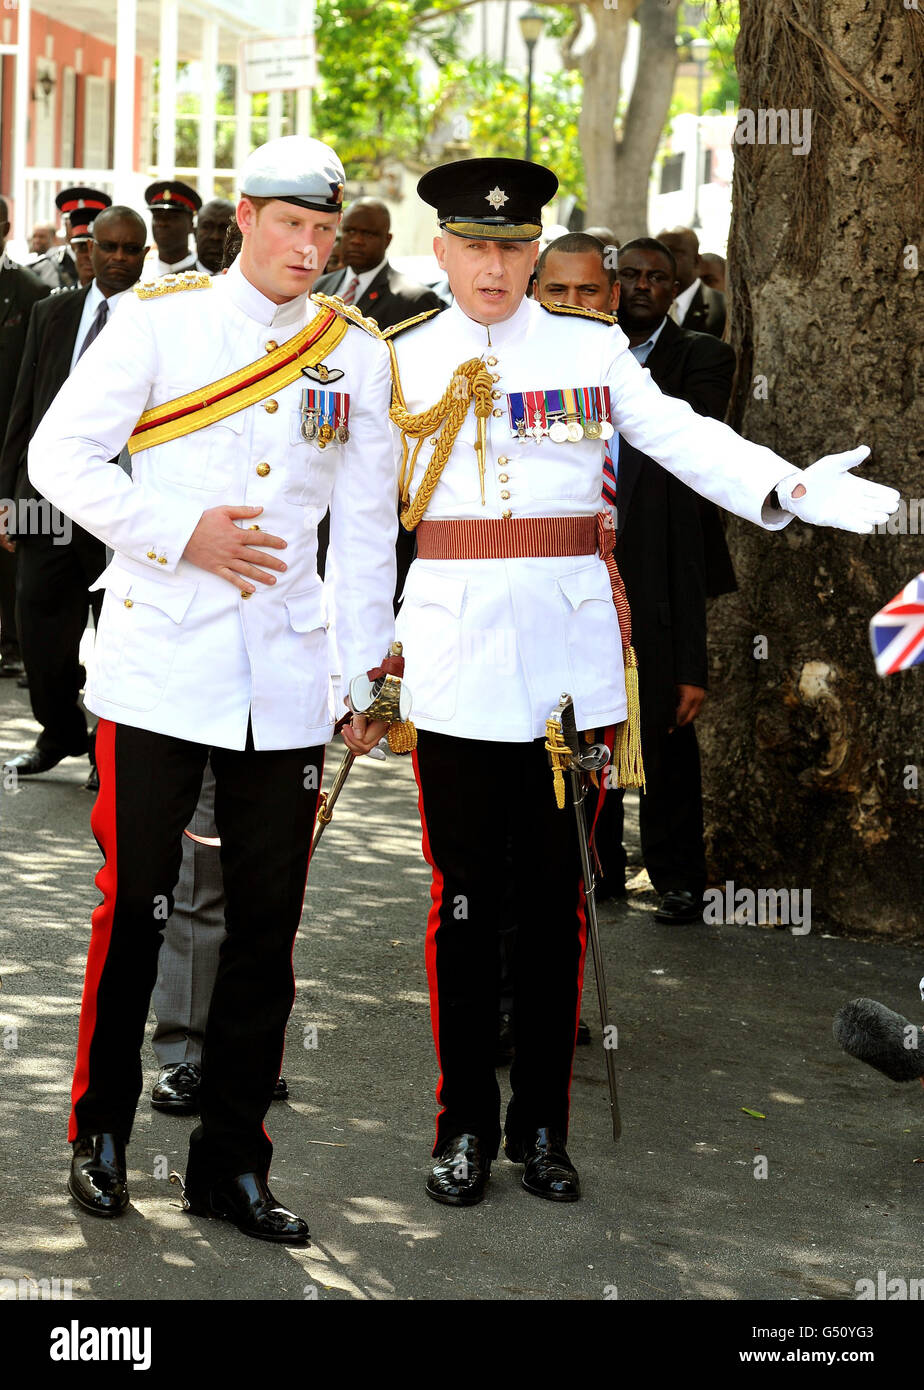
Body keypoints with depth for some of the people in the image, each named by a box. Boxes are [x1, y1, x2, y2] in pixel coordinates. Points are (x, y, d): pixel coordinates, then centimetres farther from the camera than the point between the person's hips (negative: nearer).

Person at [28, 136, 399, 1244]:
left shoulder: (356, 353, 9)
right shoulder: (160, 319, 0)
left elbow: (366, 525, 12)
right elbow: (59, 456, -3)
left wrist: (367, 668, 11)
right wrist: (178, 533, -13)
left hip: (287, 679, 3)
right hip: (158, 663, -3)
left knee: (267, 927, 5)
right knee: (133, 906, 1)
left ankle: (231, 1164, 16)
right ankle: (101, 1135, 19)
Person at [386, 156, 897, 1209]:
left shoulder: (593, 348, 6)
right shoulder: (403, 359, 7)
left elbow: (685, 439, -3)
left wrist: (793, 491, -19)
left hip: (569, 652, 1)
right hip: (455, 656, -1)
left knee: (557, 895, 7)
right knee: (465, 896, 3)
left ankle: (542, 1124, 18)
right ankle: (465, 1126, 15)